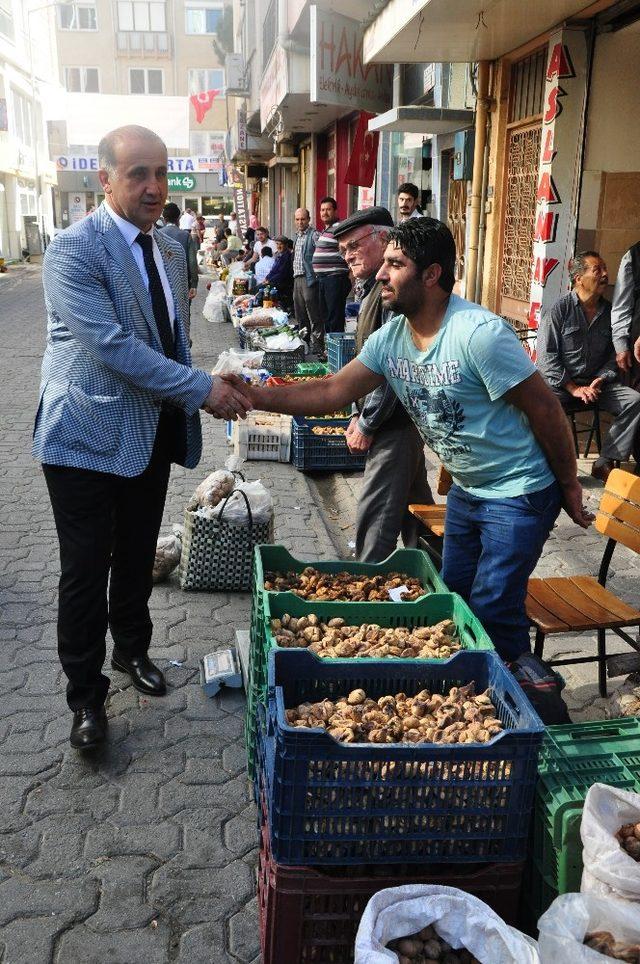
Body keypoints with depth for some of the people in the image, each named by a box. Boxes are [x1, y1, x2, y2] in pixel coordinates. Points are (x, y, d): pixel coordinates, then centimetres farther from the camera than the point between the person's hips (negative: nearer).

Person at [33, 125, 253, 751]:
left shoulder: (170, 248, 8)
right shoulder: (72, 250, -17)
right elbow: (112, 346, -26)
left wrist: (195, 391, 10)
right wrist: (200, 390, -26)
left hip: (152, 435, 7)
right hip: (87, 437, -6)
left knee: (137, 558, 19)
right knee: (86, 570, 3)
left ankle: (132, 649, 42)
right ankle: (85, 694, 20)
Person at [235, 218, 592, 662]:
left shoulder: (480, 333, -26)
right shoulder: (390, 338, -3)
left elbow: (545, 409, -19)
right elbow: (331, 392, -4)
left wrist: (569, 486, -11)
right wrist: (253, 395, -14)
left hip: (519, 493, -8)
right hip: (466, 490, 8)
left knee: (492, 613, -6)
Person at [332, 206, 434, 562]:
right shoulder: (376, 288, 14)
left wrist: (367, 425, -16)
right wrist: (361, 415, 11)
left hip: (396, 422, -10)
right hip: (400, 420, 10)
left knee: (376, 519, -7)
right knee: (414, 507, 19)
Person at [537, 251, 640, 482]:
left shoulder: (609, 312, 9)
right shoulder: (559, 309, -4)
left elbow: (614, 354, 12)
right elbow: (546, 356, -9)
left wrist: (601, 379, -8)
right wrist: (574, 388, -15)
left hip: (597, 384, 4)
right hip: (561, 384, -4)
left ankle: (605, 462, -13)